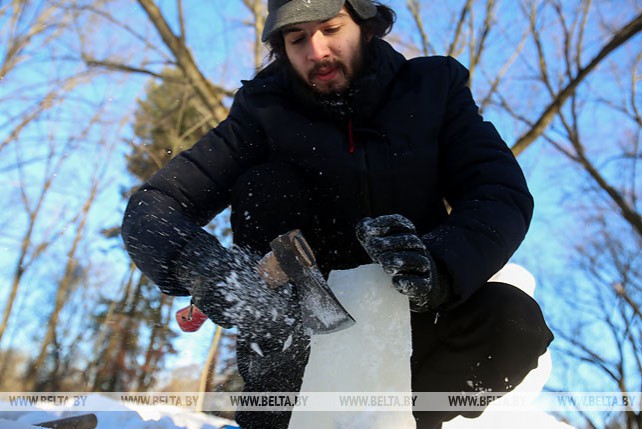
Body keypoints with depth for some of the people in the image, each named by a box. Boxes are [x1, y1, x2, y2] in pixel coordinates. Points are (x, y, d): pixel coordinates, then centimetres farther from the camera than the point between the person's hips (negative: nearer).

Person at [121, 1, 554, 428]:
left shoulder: (434, 85, -4)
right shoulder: (266, 111, -8)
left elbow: (504, 195, -15)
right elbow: (150, 209, -16)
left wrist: (437, 267, -36)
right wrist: (201, 266, -40)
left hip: (404, 314, 1)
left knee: (516, 322, -27)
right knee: (265, 184, -21)